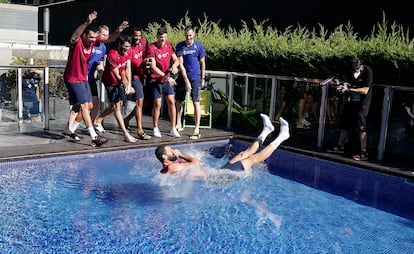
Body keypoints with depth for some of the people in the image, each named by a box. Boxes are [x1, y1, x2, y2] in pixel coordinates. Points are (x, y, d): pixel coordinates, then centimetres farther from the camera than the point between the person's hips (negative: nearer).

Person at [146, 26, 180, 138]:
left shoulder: (169, 45, 4)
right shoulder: (152, 48, -13)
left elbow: (176, 59, 9)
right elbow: (153, 67, -19)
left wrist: (174, 65, -16)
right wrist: (166, 76, -25)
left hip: (167, 79, 5)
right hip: (156, 79, -5)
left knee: (171, 102, 0)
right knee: (157, 104, -4)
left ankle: (173, 129, 6)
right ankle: (155, 129, 12)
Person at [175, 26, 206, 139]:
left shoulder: (199, 46, -4)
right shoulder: (180, 46, -2)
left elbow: (202, 63, 3)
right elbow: (180, 64, -6)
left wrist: (203, 79, 2)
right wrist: (186, 80, -11)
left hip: (196, 77, -3)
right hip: (183, 76, 3)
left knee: (196, 102, -6)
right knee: (178, 101, 8)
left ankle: (197, 130, -4)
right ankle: (178, 124, 26)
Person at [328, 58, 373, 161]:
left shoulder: (367, 71, -14)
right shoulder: (351, 72, 3)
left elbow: (365, 90, -20)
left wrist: (349, 89, -24)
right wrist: (344, 88, -9)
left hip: (362, 103, -7)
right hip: (351, 101, 7)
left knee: (361, 127, -10)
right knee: (344, 123, 13)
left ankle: (363, 153, -6)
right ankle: (340, 146, 28)